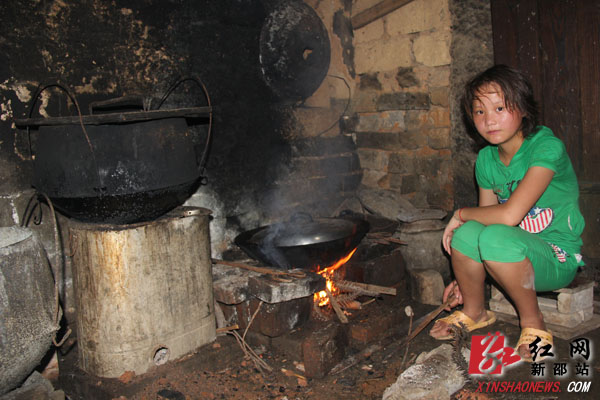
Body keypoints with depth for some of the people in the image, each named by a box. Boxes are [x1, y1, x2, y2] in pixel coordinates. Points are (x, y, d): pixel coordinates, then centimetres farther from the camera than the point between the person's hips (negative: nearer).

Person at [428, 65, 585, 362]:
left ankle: (532, 321, -9)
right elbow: (487, 218, 6)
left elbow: (509, 215, -31)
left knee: (496, 237, -35)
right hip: (516, 254, 6)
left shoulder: (546, 147, -20)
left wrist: (461, 213, -14)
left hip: (559, 258, -5)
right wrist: (466, 277, 1)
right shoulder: (486, 159, 1)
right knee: (466, 233, -25)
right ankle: (474, 311, 3)